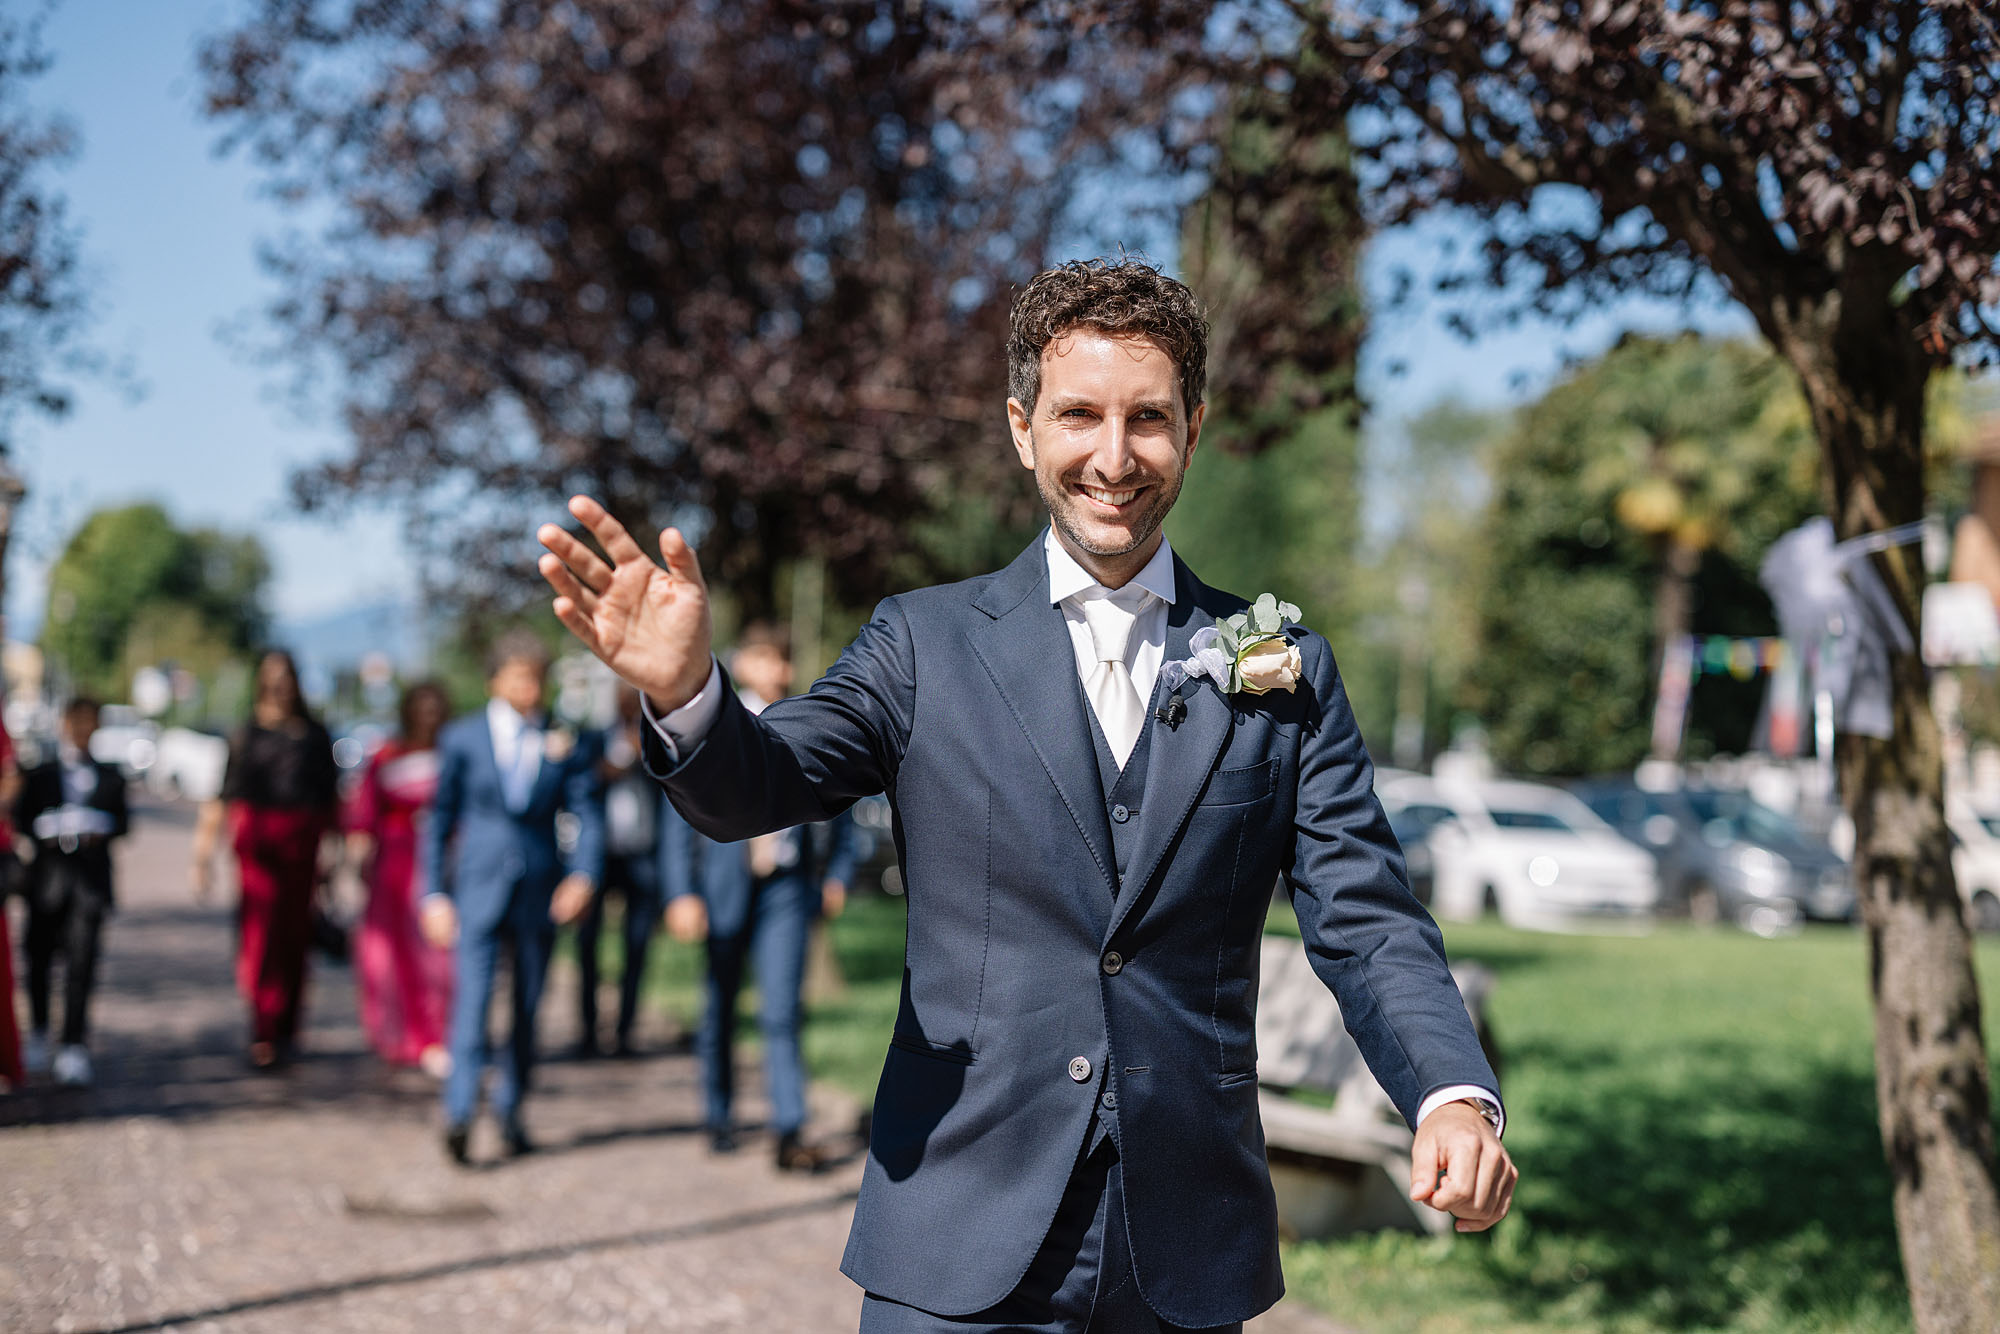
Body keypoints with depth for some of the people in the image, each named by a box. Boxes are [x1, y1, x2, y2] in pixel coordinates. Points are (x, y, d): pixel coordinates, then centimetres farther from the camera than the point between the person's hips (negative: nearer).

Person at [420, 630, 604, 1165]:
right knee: (473, 995, -15)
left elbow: (588, 815, 0)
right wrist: (435, 895, 0)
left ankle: (510, 1111, 23)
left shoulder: (568, 744, 5)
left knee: (528, 1006, 10)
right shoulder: (461, 738, 3)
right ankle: (459, 1112, -21)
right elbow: (440, 819, 5)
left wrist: (583, 875, -17)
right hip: (479, 889, -2)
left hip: (541, 892, 2)